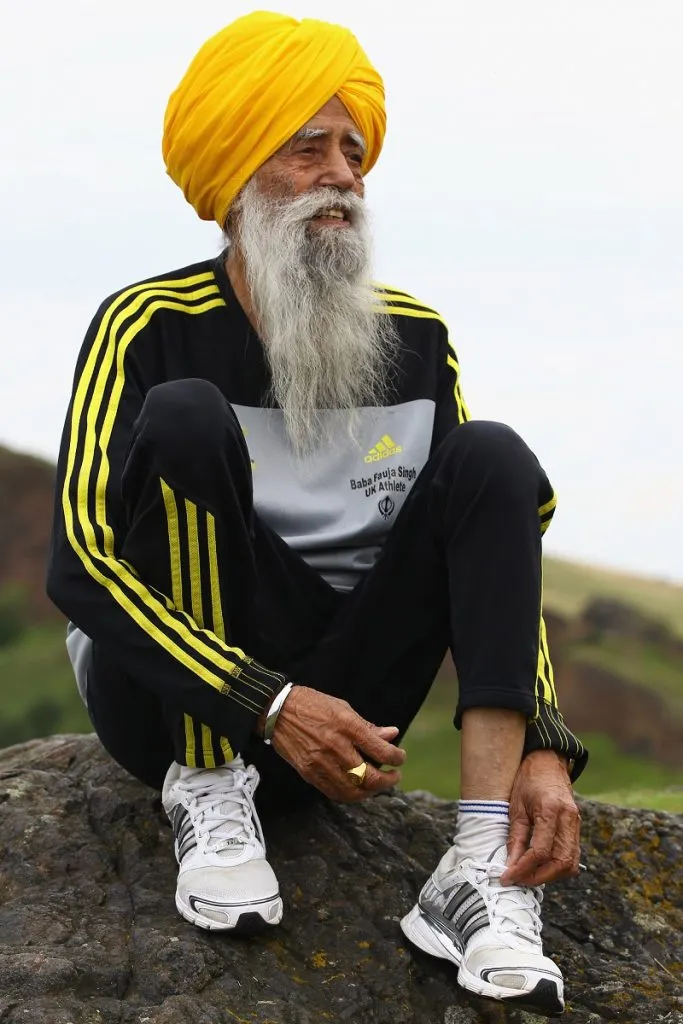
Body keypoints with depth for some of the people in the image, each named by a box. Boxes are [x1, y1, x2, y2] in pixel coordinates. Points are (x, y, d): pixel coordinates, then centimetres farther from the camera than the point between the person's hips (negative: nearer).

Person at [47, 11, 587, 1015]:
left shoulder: (416, 340, 1)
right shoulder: (149, 329, -11)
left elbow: (494, 539, 1)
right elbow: (80, 566, -18)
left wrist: (544, 747, -16)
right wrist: (269, 706, -28)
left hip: (333, 708, 4)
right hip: (169, 703, -4)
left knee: (492, 454, -13)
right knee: (186, 414, -23)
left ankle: (483, 871, -27)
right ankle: (208, 795, -18)